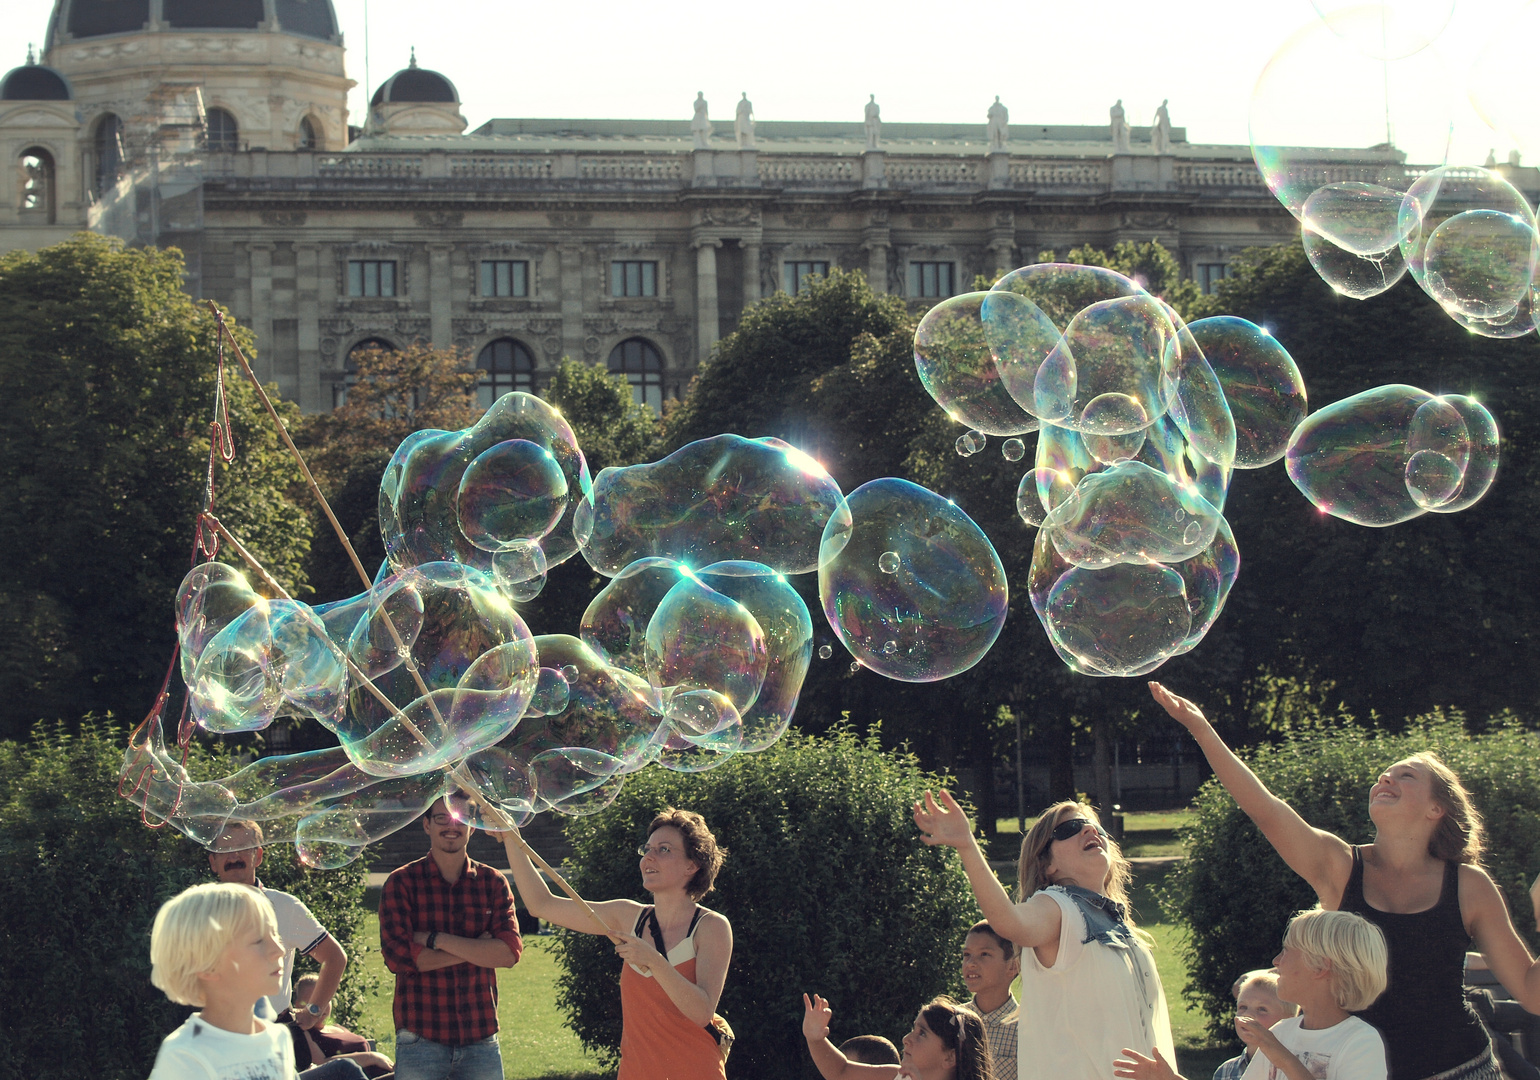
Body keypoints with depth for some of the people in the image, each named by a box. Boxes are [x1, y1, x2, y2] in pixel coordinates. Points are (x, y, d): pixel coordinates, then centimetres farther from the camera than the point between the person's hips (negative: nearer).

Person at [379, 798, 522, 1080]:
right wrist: (477, 950, -8)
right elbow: (397, 956, -11)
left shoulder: (493, 883, 8)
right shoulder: (402, 883, 2)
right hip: (420, 1039, -2)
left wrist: (436, 940, -11)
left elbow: (510, 952, -5)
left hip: (481, 1039, 2)